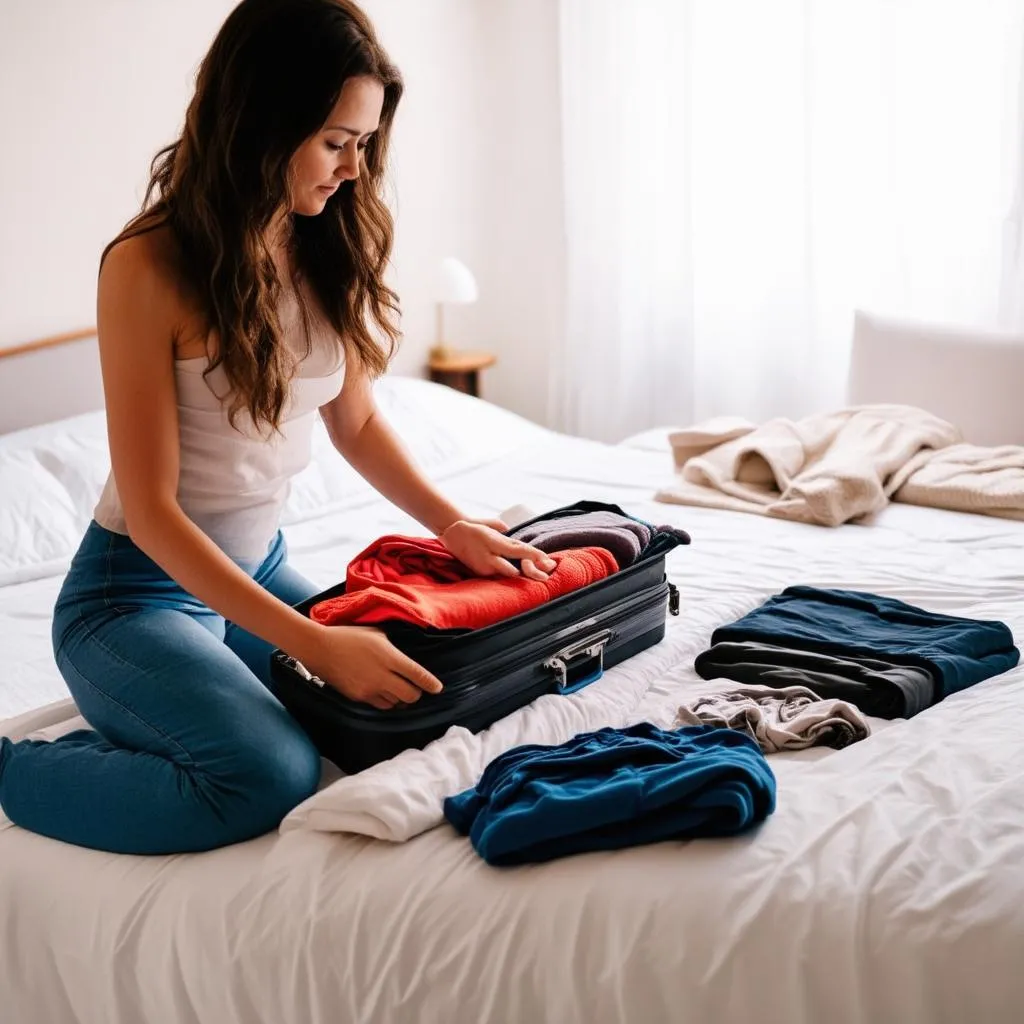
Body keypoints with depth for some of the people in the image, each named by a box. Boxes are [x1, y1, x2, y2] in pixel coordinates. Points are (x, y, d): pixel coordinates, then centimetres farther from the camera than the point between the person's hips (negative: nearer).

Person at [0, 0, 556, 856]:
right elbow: (151, 509, -21)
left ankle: (133, 736, 6)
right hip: (139, 588, -7)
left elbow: (356, 419, 13)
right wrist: (316, 644, -28)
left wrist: (451, 523, -3)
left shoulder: (330, 249, -1)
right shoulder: (149, 267, -20)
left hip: (261, 566, 8)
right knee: (269, 777, -30)